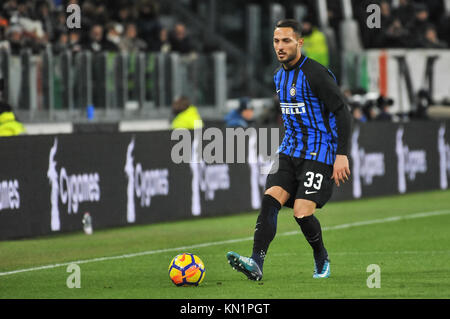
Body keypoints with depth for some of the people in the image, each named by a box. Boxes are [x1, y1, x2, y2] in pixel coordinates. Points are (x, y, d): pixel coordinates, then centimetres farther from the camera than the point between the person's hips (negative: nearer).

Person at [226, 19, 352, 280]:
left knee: (302, 212, -14)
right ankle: (257, 263, -24)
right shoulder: (280, 76, 11)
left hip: (319, 153, -7)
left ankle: (322, 260, 14)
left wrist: (342, 155, -19)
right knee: (271, 199, -14)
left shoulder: (315, 74, -14)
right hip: (290, 149, 7)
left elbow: (343, 113, -15)